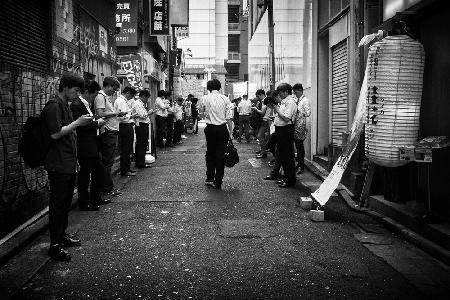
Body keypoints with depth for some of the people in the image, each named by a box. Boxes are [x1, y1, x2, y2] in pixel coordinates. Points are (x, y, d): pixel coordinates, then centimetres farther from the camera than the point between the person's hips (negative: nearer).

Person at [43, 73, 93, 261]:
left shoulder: (65, 106, 18)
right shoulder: (53, 107, -12)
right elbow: (55, 134, -21)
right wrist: (77, 123, -15)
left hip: (69, 164, 9)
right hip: (58, 166, -9)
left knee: (66, 203, 16)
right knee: (57, 205, -4)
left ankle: (62, 235, 28)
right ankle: (55, 245, 3)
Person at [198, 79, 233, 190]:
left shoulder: (204, 99, -2)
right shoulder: (225, 99, -2)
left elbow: (201, 111, 16)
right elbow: (229, 117, -3)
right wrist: (230, 130, 3)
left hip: (210, 128, 0)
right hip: (223, 129, 0)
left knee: (210, 153, 16)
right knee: (221, 154, 5)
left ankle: (209, 178, 17)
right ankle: (218, 182, 8)